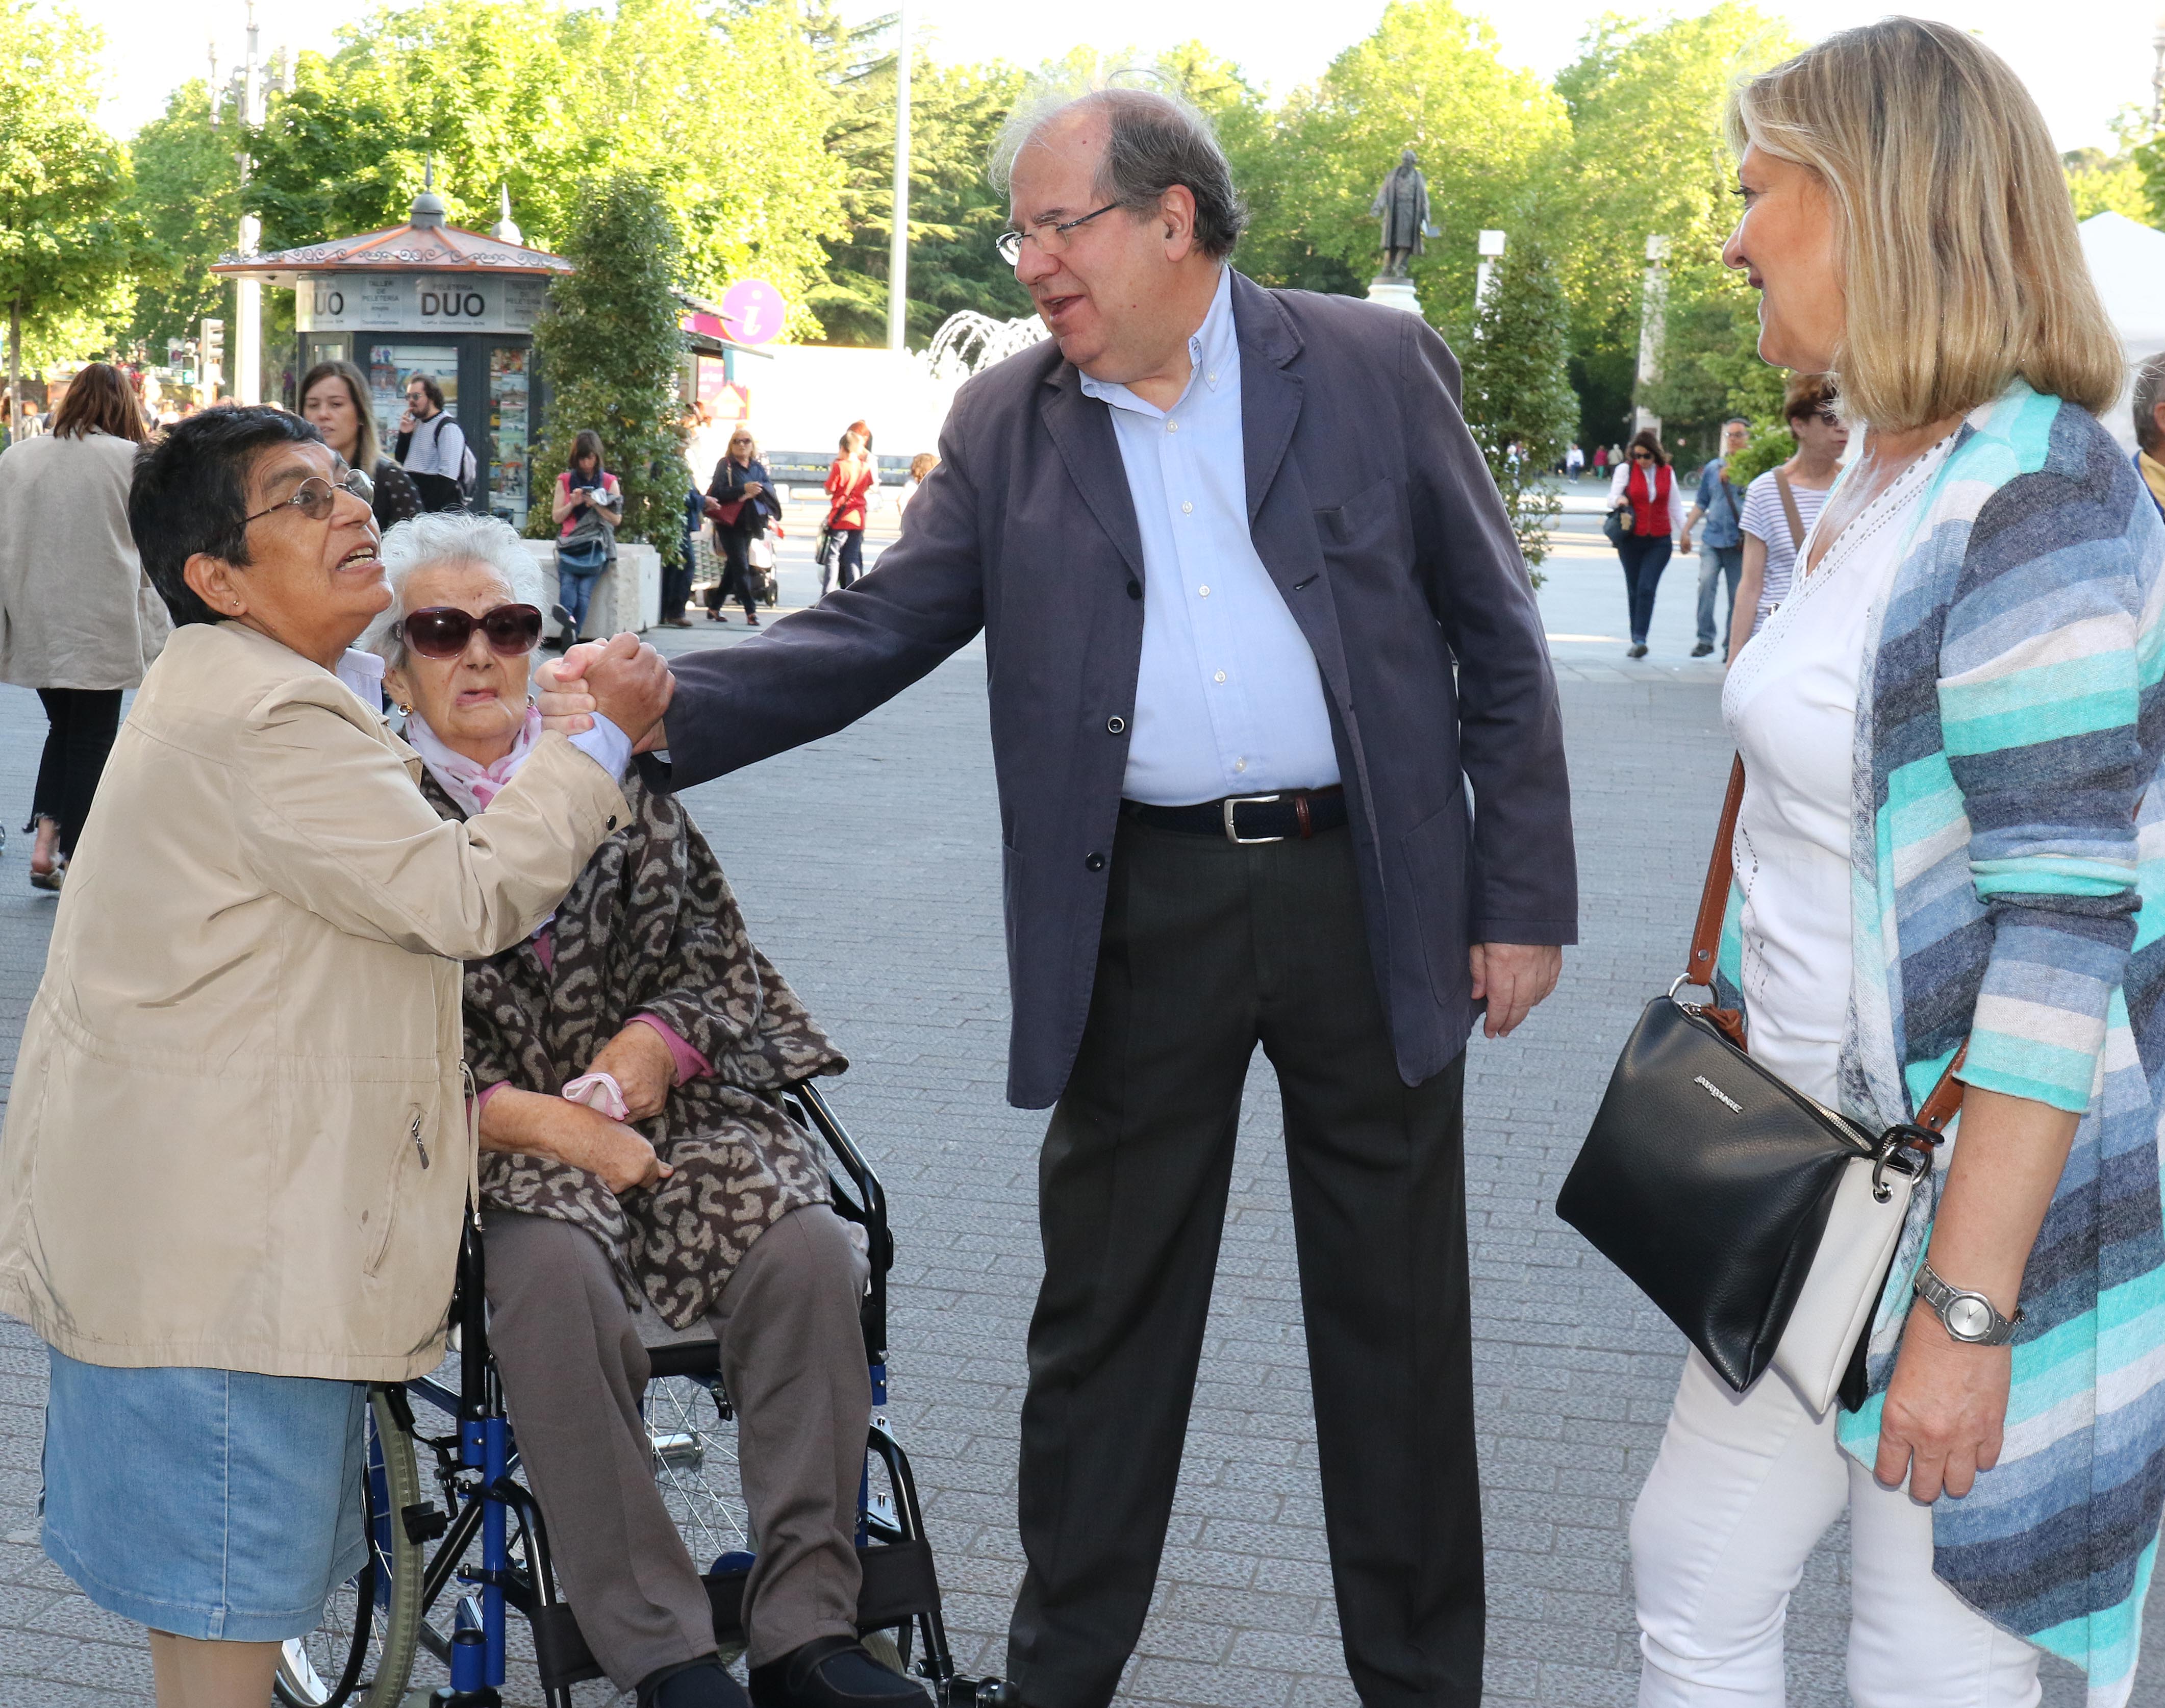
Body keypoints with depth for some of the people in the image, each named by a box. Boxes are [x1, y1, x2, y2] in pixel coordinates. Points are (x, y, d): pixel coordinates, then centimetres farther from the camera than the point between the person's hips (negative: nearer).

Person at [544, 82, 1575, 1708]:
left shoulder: (1373, 365, 0)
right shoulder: (1007, 425, 5)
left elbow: (1498, 642, 1)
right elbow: (871, 635, 0)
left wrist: (1522, 897, -3)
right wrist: (668, 707, -16)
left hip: (1371, 892, -1)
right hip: (1141, 915, 2)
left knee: (1399, 1316, 9)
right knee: (1104, 1318, 9)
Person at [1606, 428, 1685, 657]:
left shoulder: (1667, 473, 8)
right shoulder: (1625, 469, 3)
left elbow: (1676, 506, 14)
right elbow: (1612, 498, -3)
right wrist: (1619, 500, -26)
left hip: (1659, 541, 0)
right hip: (1632, 540, 0)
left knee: (1646, 588, -14)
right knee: (1634, 590, 5)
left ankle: (1639, 640, -18)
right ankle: (1638, 641, 14)